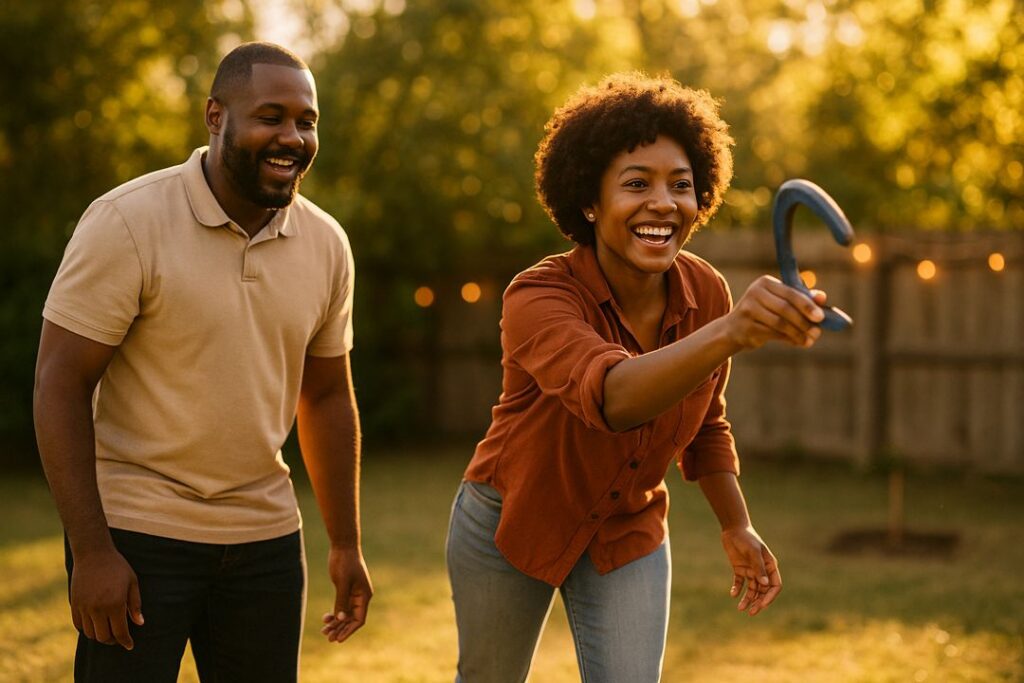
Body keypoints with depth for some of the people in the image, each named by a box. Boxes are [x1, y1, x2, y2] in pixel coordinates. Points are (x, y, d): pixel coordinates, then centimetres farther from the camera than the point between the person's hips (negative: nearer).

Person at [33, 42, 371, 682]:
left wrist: (347, 545, 14)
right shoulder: (127, 222, -13)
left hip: (266, 538, 5)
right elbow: (60, 386, -13)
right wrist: (91, 551, -17)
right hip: (136, 532, -5)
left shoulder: (326, 244, 3)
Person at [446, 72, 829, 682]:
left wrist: (736, 526, -1)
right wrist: (730, 332, -67)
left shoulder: (706, 292, -14)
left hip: (628, 534, 3)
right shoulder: (538, 299, -31)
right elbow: (613, 396, -52)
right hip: (512, 519, -3)